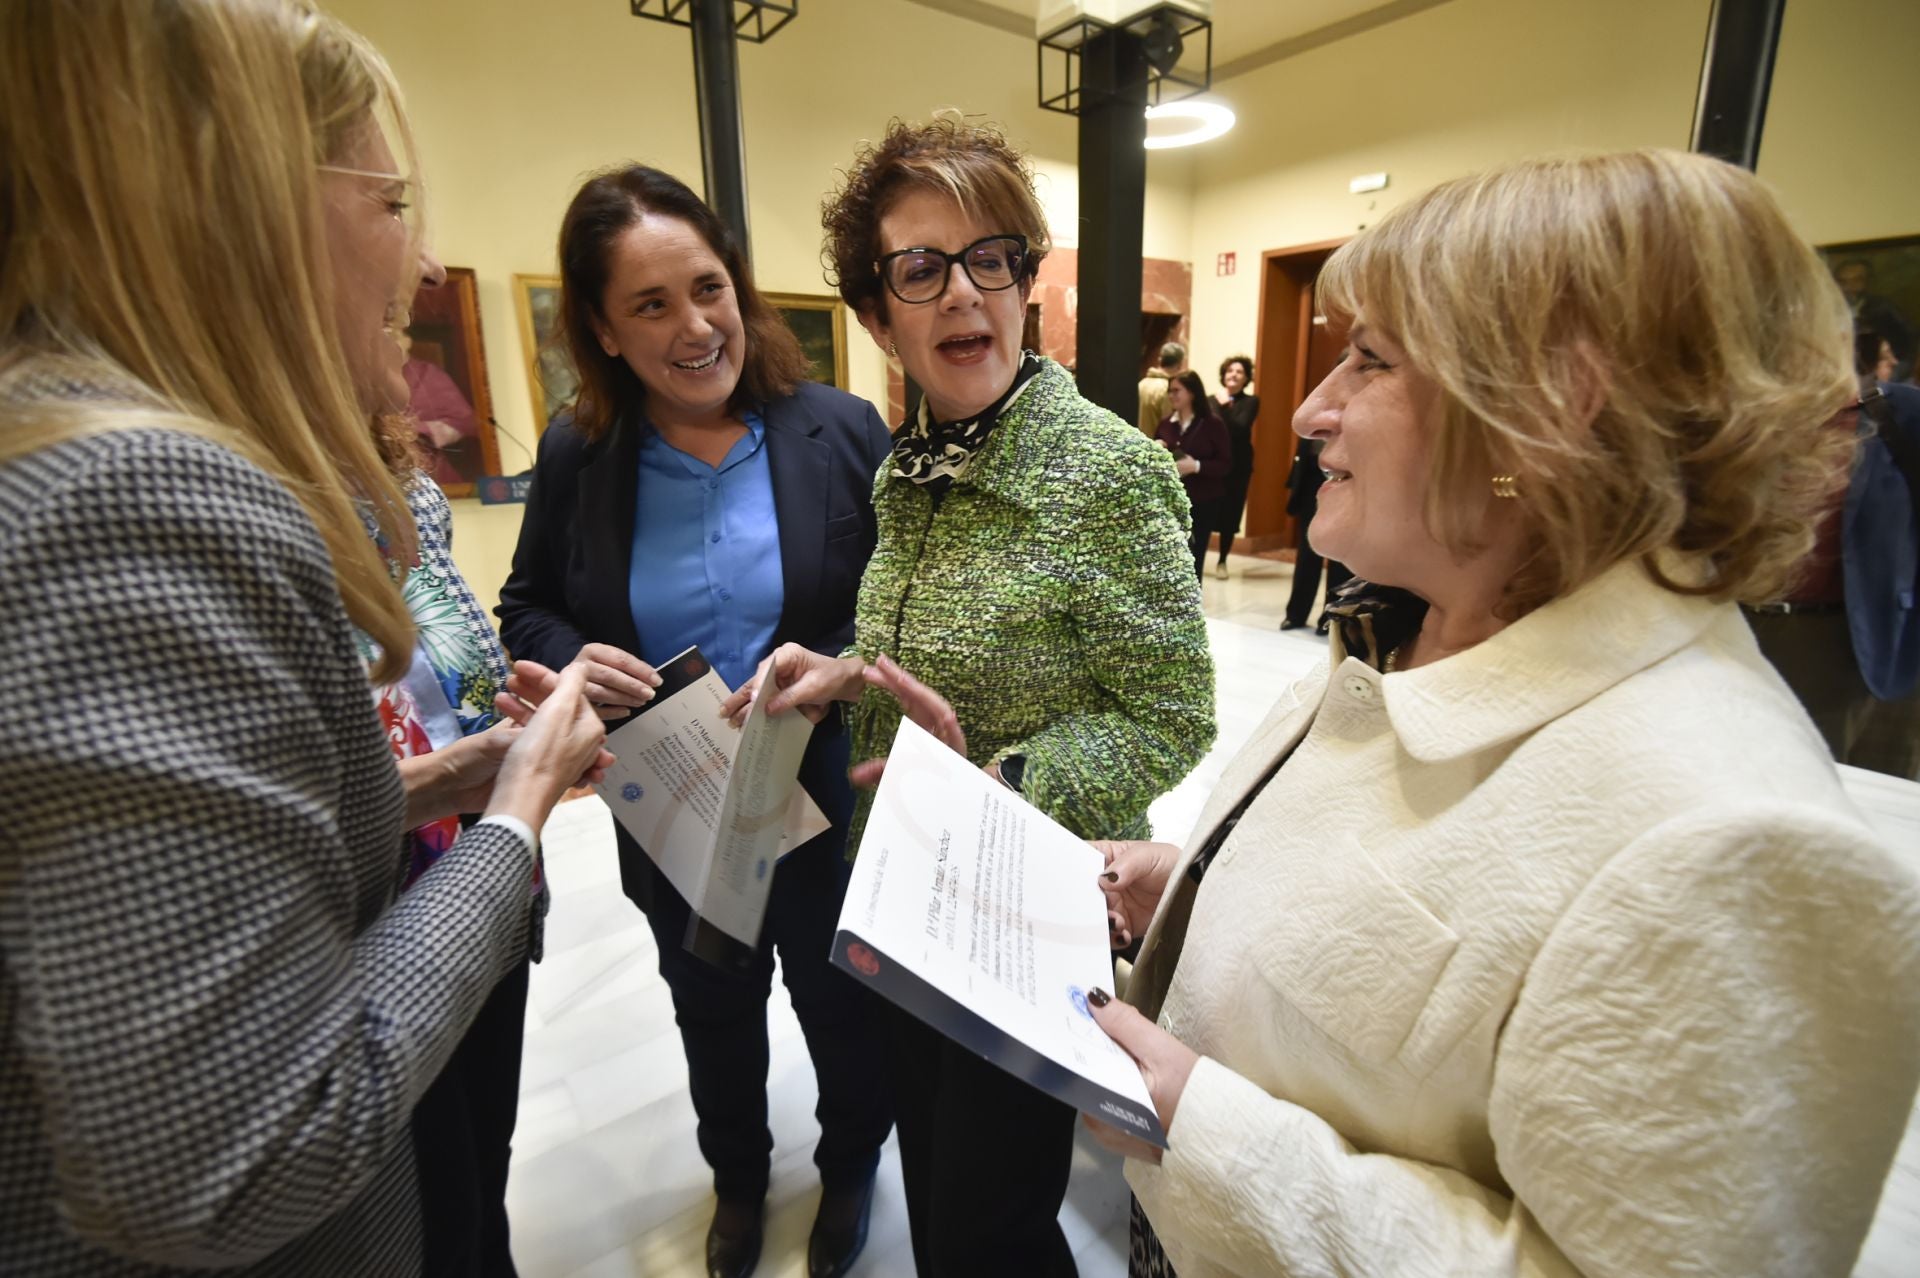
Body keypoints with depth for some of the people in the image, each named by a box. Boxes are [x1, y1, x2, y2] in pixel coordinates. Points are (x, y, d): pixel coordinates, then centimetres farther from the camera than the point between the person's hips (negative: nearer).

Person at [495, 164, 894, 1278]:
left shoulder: (842, 431, -13)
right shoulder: (576, 456, -7)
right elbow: (526, 609, 6)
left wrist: (830, 668, -27)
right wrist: (569, 657, -17)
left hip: (826, 804, -1)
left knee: (843, 1006, 22)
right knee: (714, 1013, 27)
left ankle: (851, 1168, 56)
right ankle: (738, 1176, 60)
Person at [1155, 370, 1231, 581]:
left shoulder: (1213, 424, -6)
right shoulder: (1166, 423, 6)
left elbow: (1226, 464, -9)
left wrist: (1196, 466, -24)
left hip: (1202, 503, -3)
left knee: (1194, 559, 5)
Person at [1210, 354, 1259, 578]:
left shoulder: (1251, 401, 4)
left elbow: (1240, 428, -12)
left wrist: (1226, 406, -9)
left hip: (1237, 466, 0)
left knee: (1229, 515, 4)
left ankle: (1222, 561, 19)